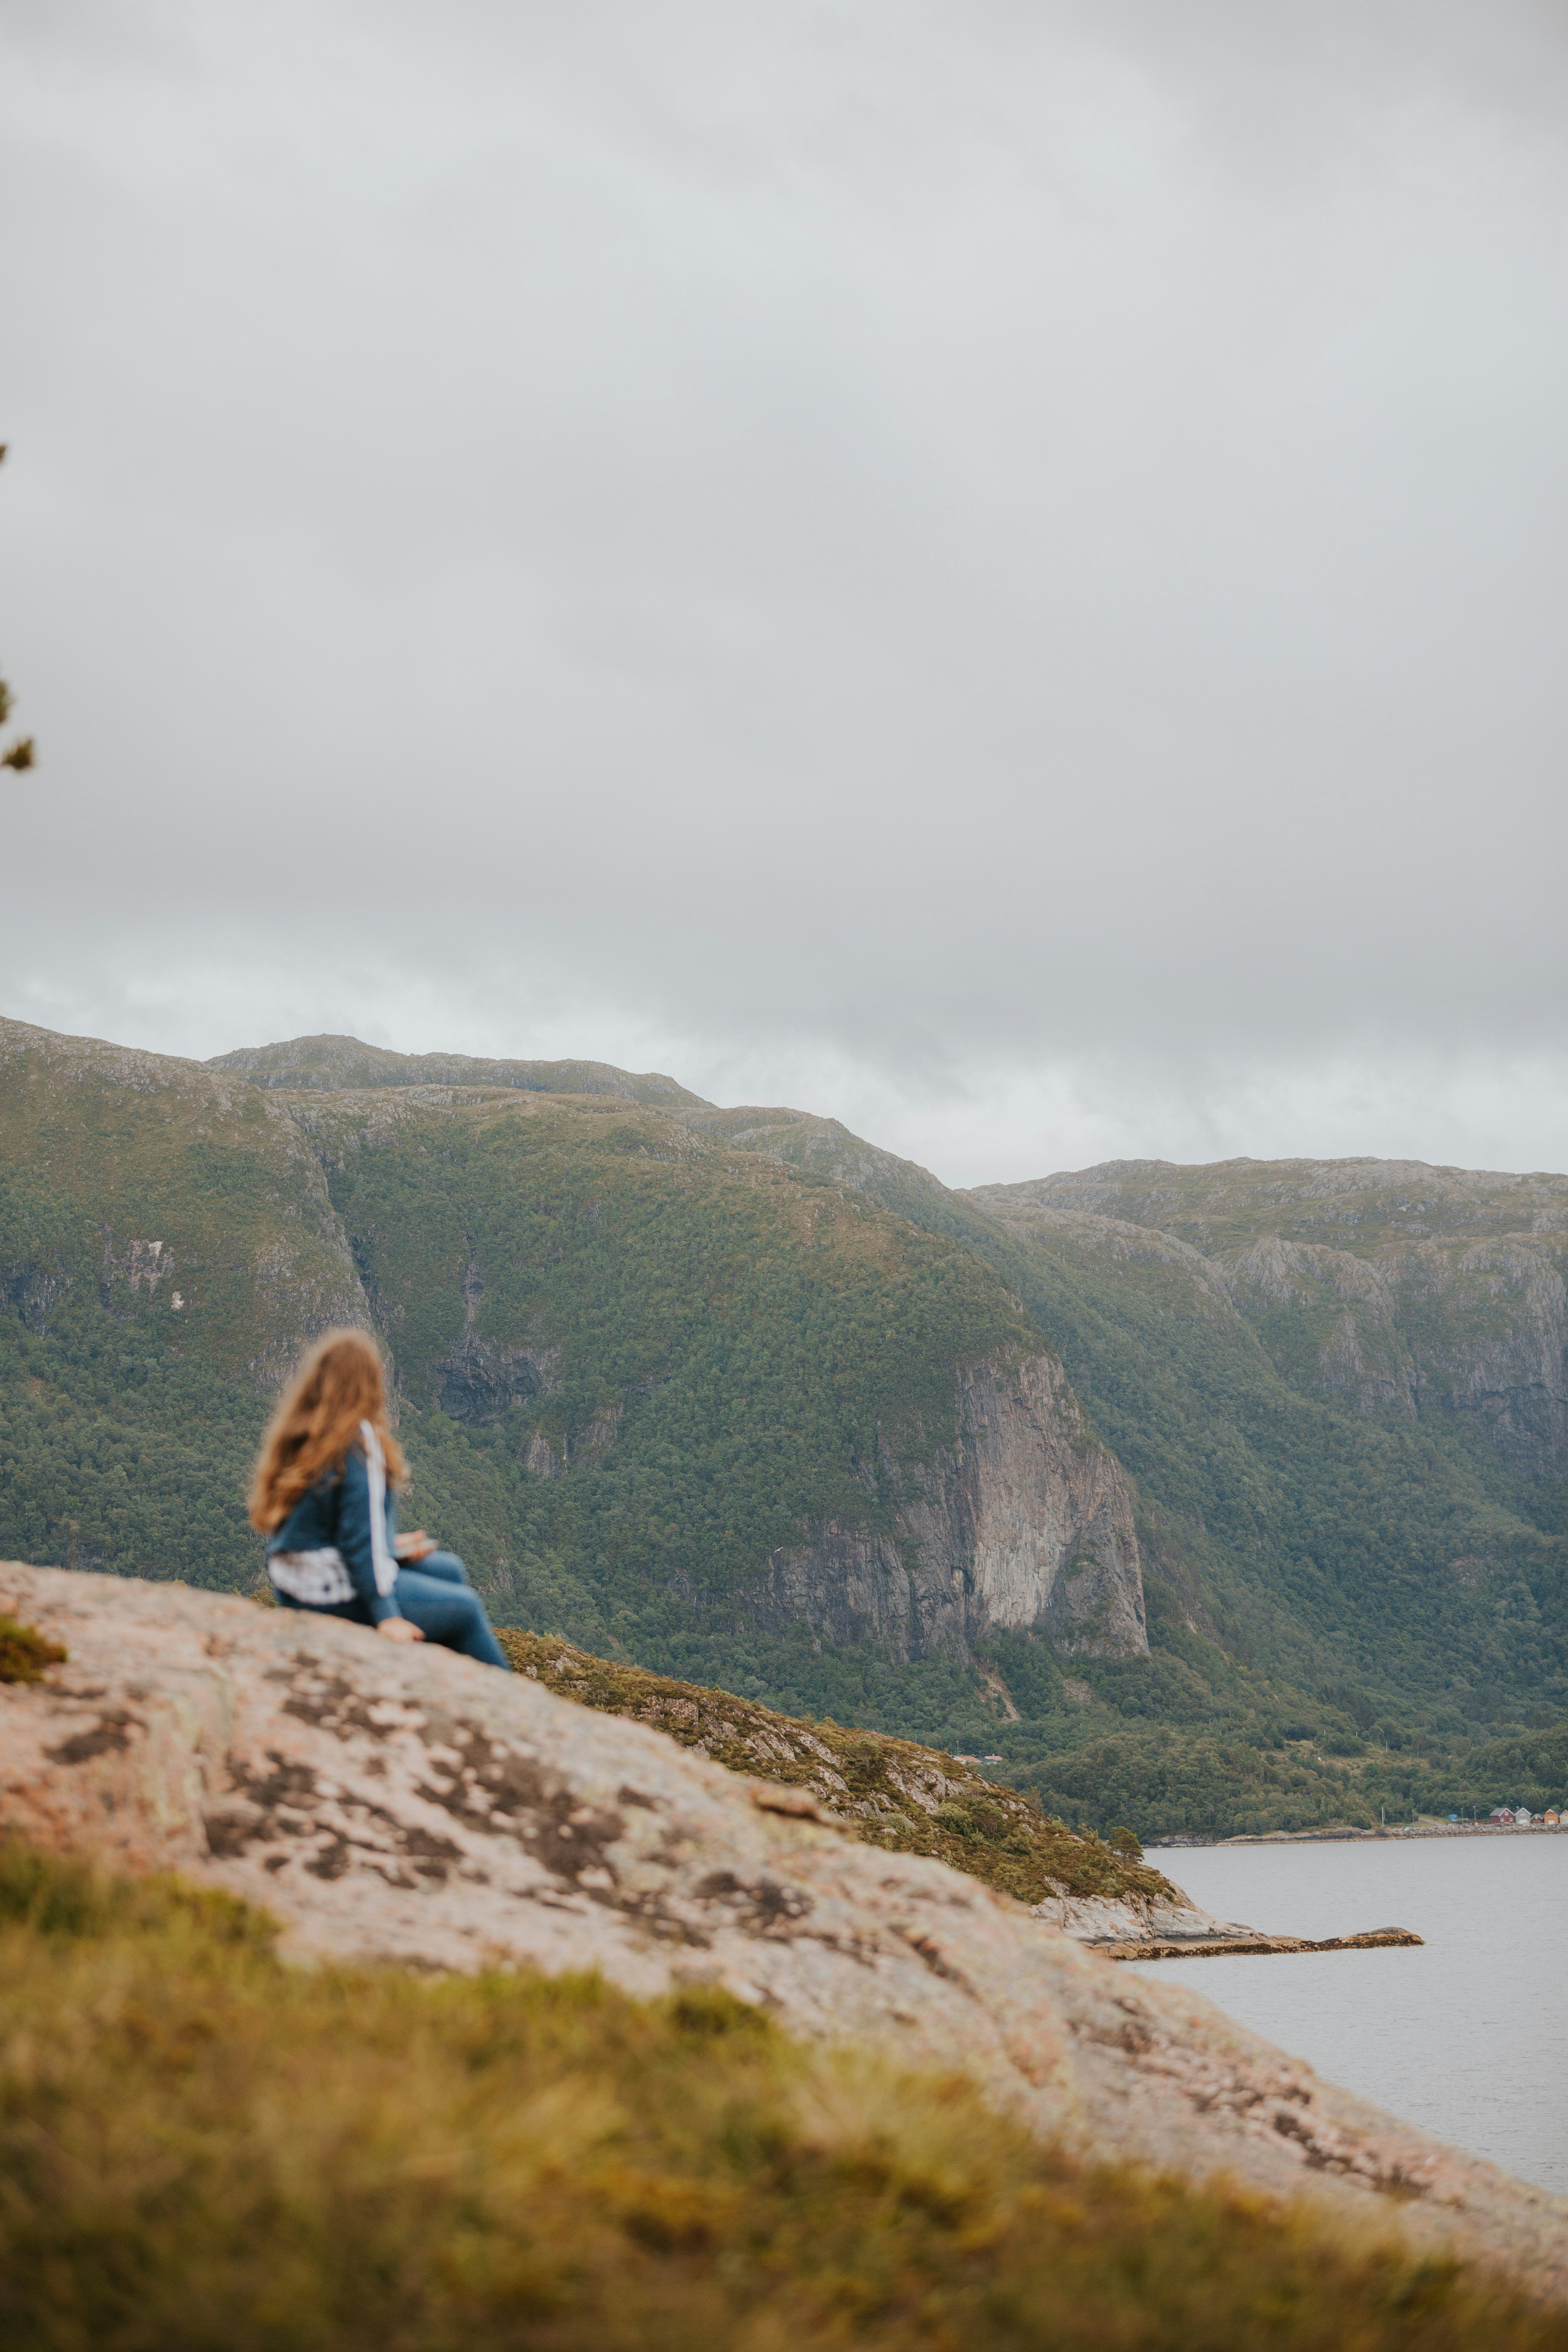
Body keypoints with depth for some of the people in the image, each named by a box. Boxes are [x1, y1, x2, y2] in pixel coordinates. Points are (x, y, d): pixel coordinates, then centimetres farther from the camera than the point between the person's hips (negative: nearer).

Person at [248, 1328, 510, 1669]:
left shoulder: (295, 1436, 5)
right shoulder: (360, 1441, -19)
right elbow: (361, 1535, -22)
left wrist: (389, 1547, 18)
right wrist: (387, 1616, -20)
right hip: (337, 1596, -9)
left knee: (449, 1569, 21)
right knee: (466, 1608, 6)